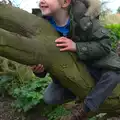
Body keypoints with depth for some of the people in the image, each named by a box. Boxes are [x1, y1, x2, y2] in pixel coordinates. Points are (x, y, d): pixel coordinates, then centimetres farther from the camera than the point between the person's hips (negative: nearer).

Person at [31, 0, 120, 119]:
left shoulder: (82, 18, -25)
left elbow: (105, 45, -25)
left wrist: (76, 46, -38)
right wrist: (39, 69, -33)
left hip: (91, 64, -2)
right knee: (49, 98, -10)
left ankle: (84, 108, -15)